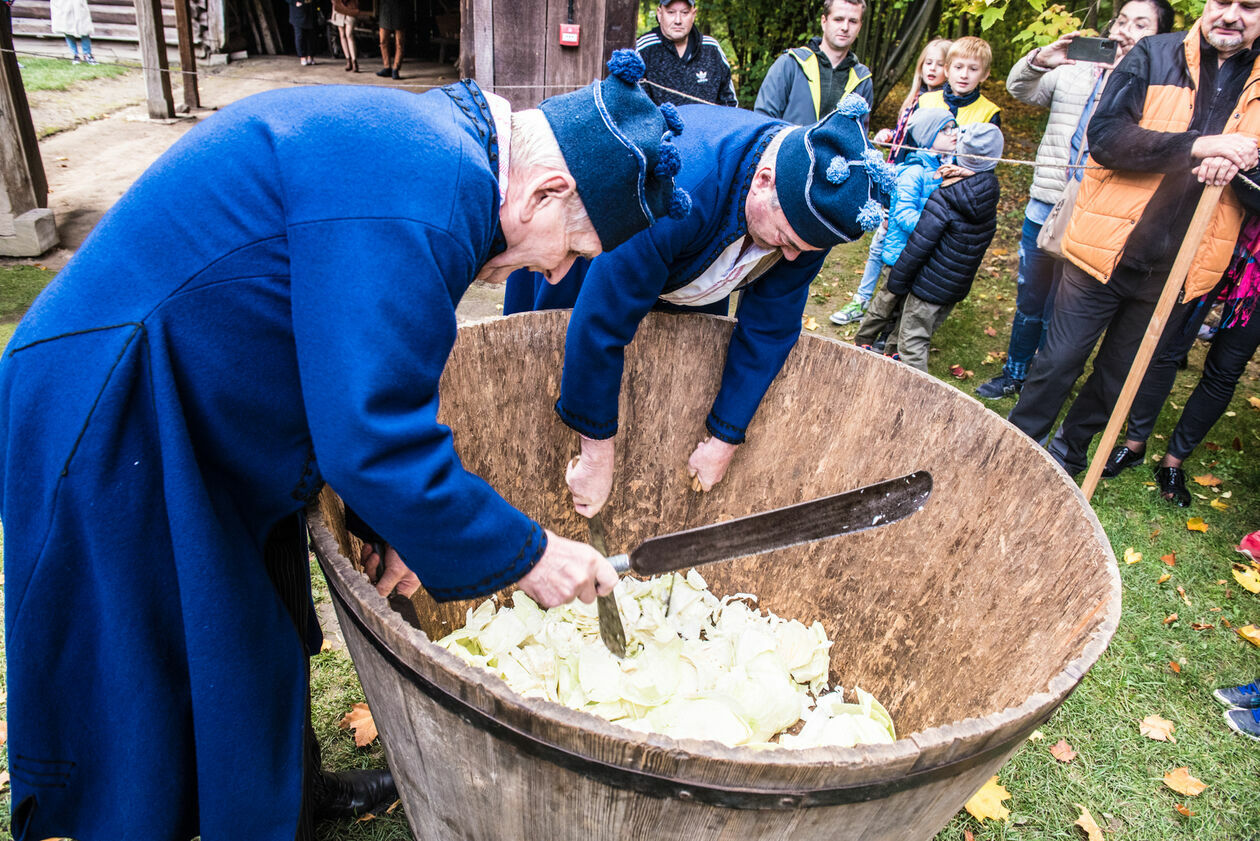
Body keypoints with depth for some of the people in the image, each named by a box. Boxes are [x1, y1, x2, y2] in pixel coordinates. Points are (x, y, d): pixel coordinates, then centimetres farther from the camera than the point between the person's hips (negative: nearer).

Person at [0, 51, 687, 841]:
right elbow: (373, 442, -31)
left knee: (268, 630, 24)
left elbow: (362, 367, 7)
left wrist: (399, 517, 3)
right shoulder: (415, 209, -31)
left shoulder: (432, 138, 3)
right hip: (117, 434, -10)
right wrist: (525, 553, -18)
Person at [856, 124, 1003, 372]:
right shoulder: (988, 194, -1)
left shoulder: (944, 199, -21)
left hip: (930, 286, -7)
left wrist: (896, 283, -9)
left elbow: (918, 247, -19)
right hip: (958, 286, 7)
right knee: (922, 337, 22)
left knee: (911, 344, 3)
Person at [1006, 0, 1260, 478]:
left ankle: (1068, 455, 32)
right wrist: (1195, 146, -23)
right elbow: (1104, 135, -14)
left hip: (1174, 270, 3)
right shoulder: (1154, 56, -1)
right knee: (1059, 361, 4)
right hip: (1108, 249, -3)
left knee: (1118, 377, 14)